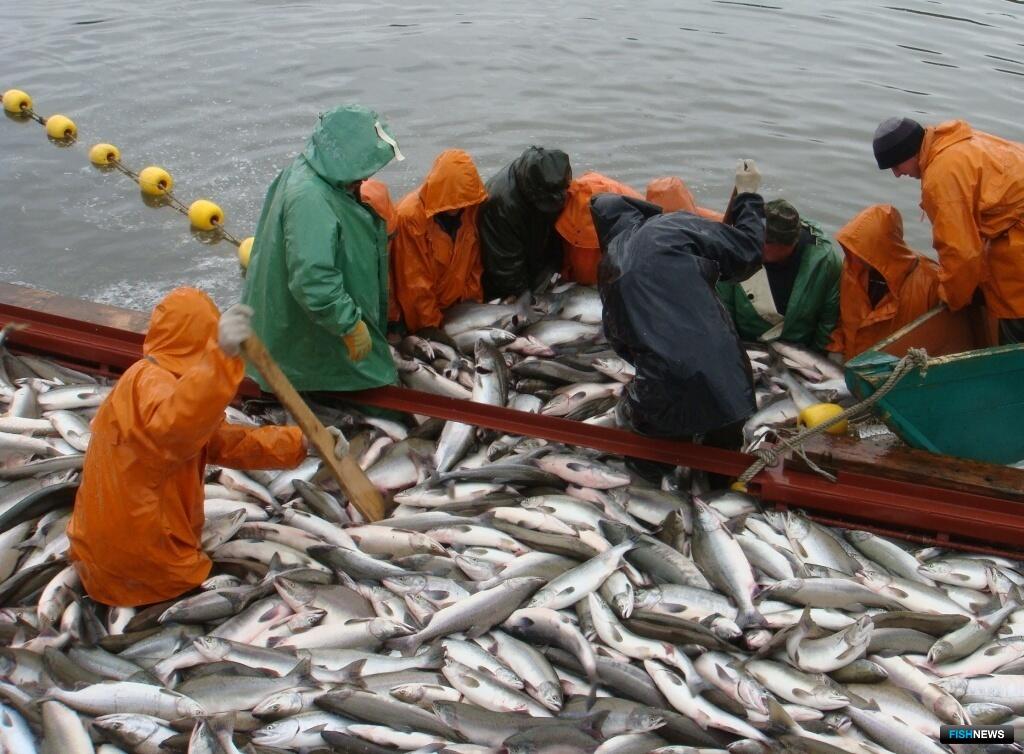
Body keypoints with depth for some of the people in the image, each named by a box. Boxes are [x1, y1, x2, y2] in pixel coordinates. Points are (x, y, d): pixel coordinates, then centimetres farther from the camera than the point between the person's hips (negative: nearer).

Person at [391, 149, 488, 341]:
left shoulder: (471, 208, -10)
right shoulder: (410, 216, -26)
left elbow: (474, 261, 1)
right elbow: (414, 281, -22)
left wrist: (473, 299, -3)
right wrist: (428, 324, -19)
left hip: (457, 306, 5)